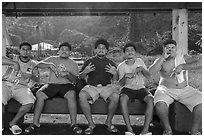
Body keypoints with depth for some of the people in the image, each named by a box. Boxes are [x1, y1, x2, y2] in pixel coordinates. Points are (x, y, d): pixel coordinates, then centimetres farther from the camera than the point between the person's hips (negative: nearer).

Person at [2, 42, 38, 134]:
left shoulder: (33, 64, 15)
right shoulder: (14, 59, 11)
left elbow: (37, 79, 3)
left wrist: (31, 76, -19)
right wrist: (14, 63, -20)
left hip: (21, 87, 1)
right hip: (7, 84, -1)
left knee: (30, 102, -28)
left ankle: (13, 123, -8)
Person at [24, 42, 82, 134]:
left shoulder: (73, 64, 15)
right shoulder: (52, 59, 17)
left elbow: (74, 80, 5)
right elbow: (38, 65, 2)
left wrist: (68, 74, -15)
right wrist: (50, 65, -15)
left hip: (66, 85, -1)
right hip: (52, 84, 1)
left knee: (71, 95, -35)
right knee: (39, 94, -27)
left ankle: (73, 124, -26)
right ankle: (35, 123, -16)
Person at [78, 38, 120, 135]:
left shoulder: (110, 63, 14)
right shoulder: (89, 61, 13)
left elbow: (115, 81, 13)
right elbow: (80, 77, 13)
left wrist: (115, 74, -8)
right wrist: (85, 72, -8)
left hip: (106, 87, 0)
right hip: (91, 86, 0)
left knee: (115, 96, -32)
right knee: (82, 95, -32)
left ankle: (108, 122, -10)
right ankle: (91, 124, -20)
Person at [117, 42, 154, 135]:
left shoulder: (139, 61, 7)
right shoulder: (121, 66, 2)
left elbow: (148, 76, 0)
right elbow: (121, 84, -4)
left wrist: (142, 69, -19)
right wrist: (125, 76, -25)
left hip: (140, 88, 2)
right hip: (128, 88, -1)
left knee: (150, 99, -30)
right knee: (122, 99, -36)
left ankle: (145, 130, -32)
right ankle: (129, 130, -35)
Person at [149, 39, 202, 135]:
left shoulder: (183, 58, 8)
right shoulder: (160, 61, 5)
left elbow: (199, 63, -7)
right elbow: (151, 71, -14)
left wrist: (182, 66, -17)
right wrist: (163, 58, -14)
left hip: (185, 90, 2)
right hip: (166, 90, -1)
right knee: (159, 103, -33)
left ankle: (195, 131, -5)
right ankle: (167, 129, -11)